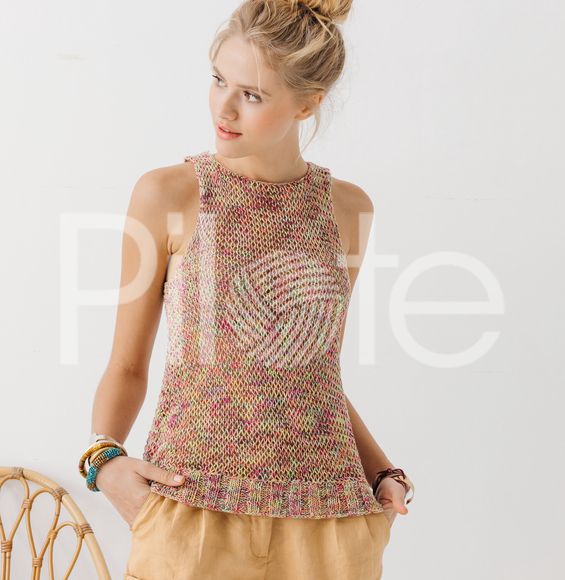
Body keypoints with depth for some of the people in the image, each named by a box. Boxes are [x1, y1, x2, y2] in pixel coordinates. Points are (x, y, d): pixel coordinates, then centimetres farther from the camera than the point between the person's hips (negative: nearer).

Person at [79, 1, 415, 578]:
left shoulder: (348, 207, 4)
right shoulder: (167, 194, -3)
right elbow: (126, 366, 2)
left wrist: (384, 473, 4)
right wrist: (104, 459, -14)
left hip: (325, 516, 2)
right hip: (193, 505, -2)